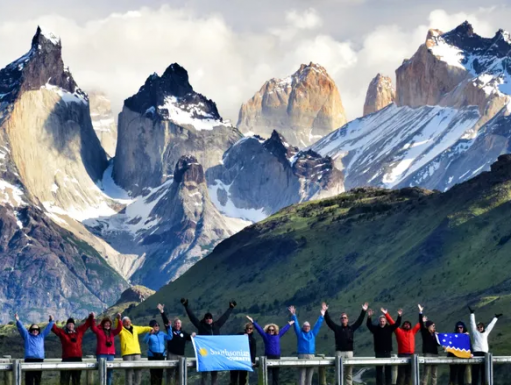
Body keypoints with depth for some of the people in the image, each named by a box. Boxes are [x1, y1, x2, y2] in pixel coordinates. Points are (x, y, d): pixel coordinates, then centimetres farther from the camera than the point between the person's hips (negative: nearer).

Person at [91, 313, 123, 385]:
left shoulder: (112, 332, 14)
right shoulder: (99, 331, 2)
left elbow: (119, 328, 4)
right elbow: (93, 328, -13)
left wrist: (119, 319, -9)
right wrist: (93, 319, -27)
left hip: (111, 354, 5)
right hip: (101, 354, -5)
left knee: (110, 372, 8)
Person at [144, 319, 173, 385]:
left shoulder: (162, 334, 12)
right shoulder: (149, 334, -3)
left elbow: (169, 337, 1)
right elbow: (145, 340, -22)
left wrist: (169, 328, -5)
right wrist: (150, 334, -38)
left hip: (161, 355, 5)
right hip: (152, 356, -5)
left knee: (160, 373, 7)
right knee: (154, 374, -8)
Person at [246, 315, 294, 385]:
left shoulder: (278, 335, 12)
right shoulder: (266, 336, 1)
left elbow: (284, 329, 25)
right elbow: (259, 328, -3)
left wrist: (289, 324, 37)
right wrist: (253, 322, -7)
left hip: (277, 357, 5)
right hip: (268, 357, -5)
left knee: (276, 376, 7)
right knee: (266, 375, -8)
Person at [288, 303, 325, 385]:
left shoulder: (312, 333, 15)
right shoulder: (300, 333, 8)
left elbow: (318, 323, 16)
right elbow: (295, 324, 0)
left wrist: (323, 313, 14)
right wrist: (293, 315, -11)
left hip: (311, 356, 4)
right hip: (302, 356, -4)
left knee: (310, 375, 4)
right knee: (302, 375, -8)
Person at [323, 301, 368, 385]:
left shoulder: (351, 328, 11)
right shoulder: (337, 328, 8)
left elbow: (359, 321, 10)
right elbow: (329, 321, 3)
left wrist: (364, 311, 5)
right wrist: (326, 312, -4)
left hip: (349, 352, 1)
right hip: (339, 352, -1)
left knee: (349, 372, 3)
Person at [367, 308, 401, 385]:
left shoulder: (389, 328, 4)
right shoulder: (375, 328, 1)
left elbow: (397, 324, -6)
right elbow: (369, 325, -14)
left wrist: (399, 316, -23)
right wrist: (369, 317, -32)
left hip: (388, 352, 0)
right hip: (378, 352, 0)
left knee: (388, 370, 3)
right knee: (379, 370, 3)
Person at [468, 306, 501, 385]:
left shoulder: (486, 332, 23)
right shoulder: (475, 332, 14)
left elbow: (491, 325, 30)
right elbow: (472, 323, 14)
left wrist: (496, 318, 38)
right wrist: (472, 313, 15)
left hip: (485, 352, 3)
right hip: (476, 352, -3)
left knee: (484, 371, 1)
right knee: (475, 371, -5)